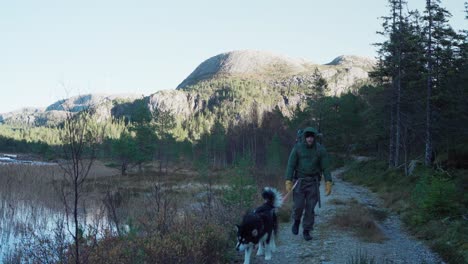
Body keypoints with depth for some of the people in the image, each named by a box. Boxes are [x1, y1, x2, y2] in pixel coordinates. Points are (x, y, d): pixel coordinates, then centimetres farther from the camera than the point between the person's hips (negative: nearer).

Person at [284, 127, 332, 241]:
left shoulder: (320, 149, -7)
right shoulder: (297, 148, -9)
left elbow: (325, 167, -4)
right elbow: (291, 165, -9)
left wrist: (328, 183, -10)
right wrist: (288, 182, -15)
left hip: (313, 182, 1)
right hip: (300, 180, 0)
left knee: (310, 207, -1)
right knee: (298, 205, -7)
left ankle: (306, 231, 13)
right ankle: (297, 220, 25)